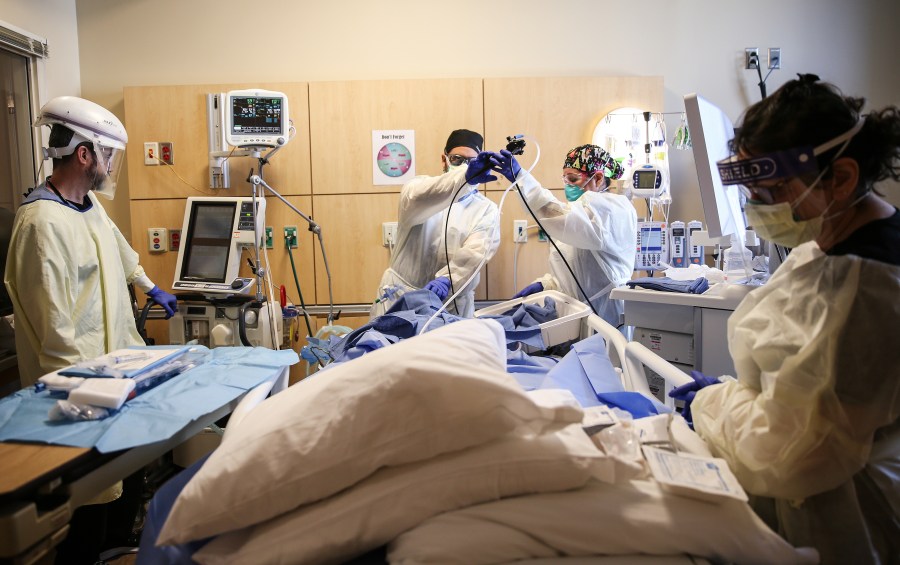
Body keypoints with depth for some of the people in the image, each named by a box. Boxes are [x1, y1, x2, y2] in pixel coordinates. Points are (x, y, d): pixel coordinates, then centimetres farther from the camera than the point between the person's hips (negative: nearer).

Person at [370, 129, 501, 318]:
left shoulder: (487, 209, 4)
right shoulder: (421, 187, 2)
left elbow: (476, 251, -12)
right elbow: (416, 199, -24)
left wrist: (446, 279, -31)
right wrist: (464, 176, -41)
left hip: (452, 305, 1)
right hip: (401, 296, 0)